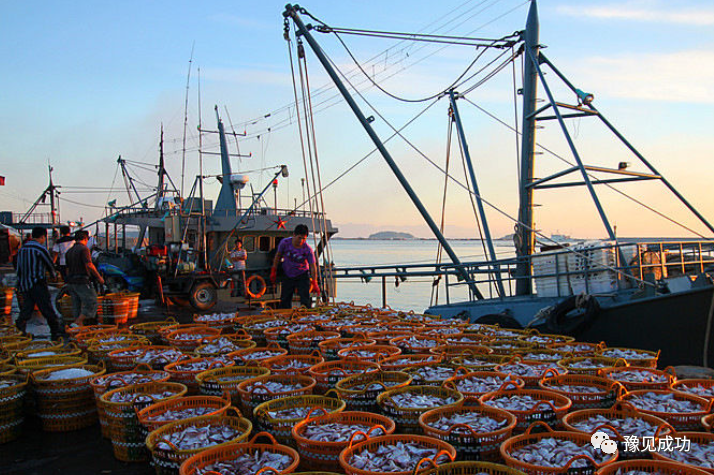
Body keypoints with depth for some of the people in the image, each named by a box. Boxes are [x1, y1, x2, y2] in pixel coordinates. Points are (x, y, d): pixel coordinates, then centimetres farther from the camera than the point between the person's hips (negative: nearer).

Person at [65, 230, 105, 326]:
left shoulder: (69, 251, 16)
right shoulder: (83, 249, -10)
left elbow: (68, 269, 19)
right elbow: (89, 265, -20)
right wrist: (99, 277, -13)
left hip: (72, 282, 9)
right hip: (82, 282, -9)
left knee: (77, 307, 12)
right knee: (91, 304, -3)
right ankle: (78, 322, -10)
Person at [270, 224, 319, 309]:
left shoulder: (308, 249, -21)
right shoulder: (285, 243, -17)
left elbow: (312, 266, -16)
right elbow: (278, 256, 1)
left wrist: (314, 283, -23)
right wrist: (273, 271, 4)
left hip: (302, 276, -2)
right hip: (287, 275, 2)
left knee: (305, 300, -8)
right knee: (284, 301, 7)